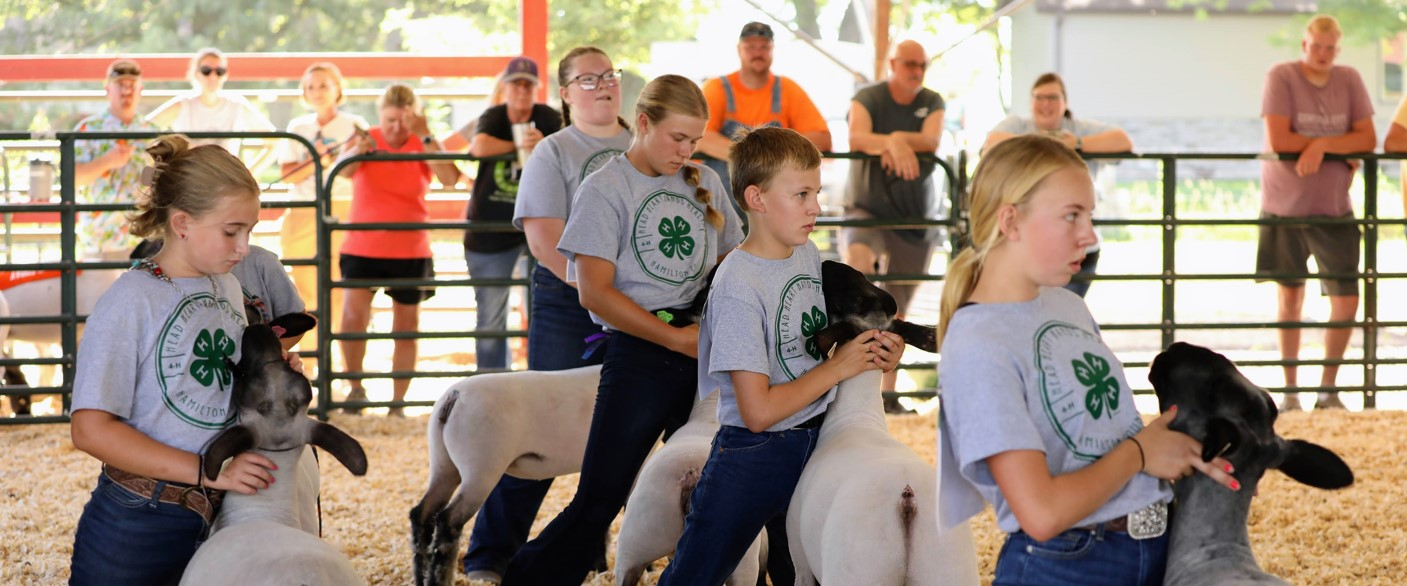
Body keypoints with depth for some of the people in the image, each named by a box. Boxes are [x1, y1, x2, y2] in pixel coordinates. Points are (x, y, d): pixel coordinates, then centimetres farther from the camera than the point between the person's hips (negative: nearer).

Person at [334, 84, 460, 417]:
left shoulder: (423, 146, -1)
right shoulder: (366, 140, -2)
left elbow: (450, 178, -18)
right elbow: (344, 170, -23)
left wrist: (424, 137, -23)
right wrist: (357, 151, -45)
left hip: (411, 251, 1)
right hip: (362, 248, -1)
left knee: (406, 327, 7)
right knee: (353, 315, -19)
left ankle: (397, 403, 18)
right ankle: (355, 387, 2)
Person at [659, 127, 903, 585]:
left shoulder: (809, 254, 3)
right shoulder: (739, 287, -21)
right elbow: (758, 411, -22)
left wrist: (872, 352, 0)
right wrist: (838, 367, -14)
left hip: (813, 443, 7)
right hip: (753, 457, -7)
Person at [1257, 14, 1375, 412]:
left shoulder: (1349, 80, 3)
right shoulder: (1281, 77, -8)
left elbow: (1368, 139, -4)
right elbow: (1278, 140, -17)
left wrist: (1321, 145, -19)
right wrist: (1341, 145, -10)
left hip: (1334, 209, 2)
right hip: (1285, 207, -2)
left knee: (1347, 300, -3)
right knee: (1289, 297, 7)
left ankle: (1328, 389, 13)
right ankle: (1290, 390, 17)